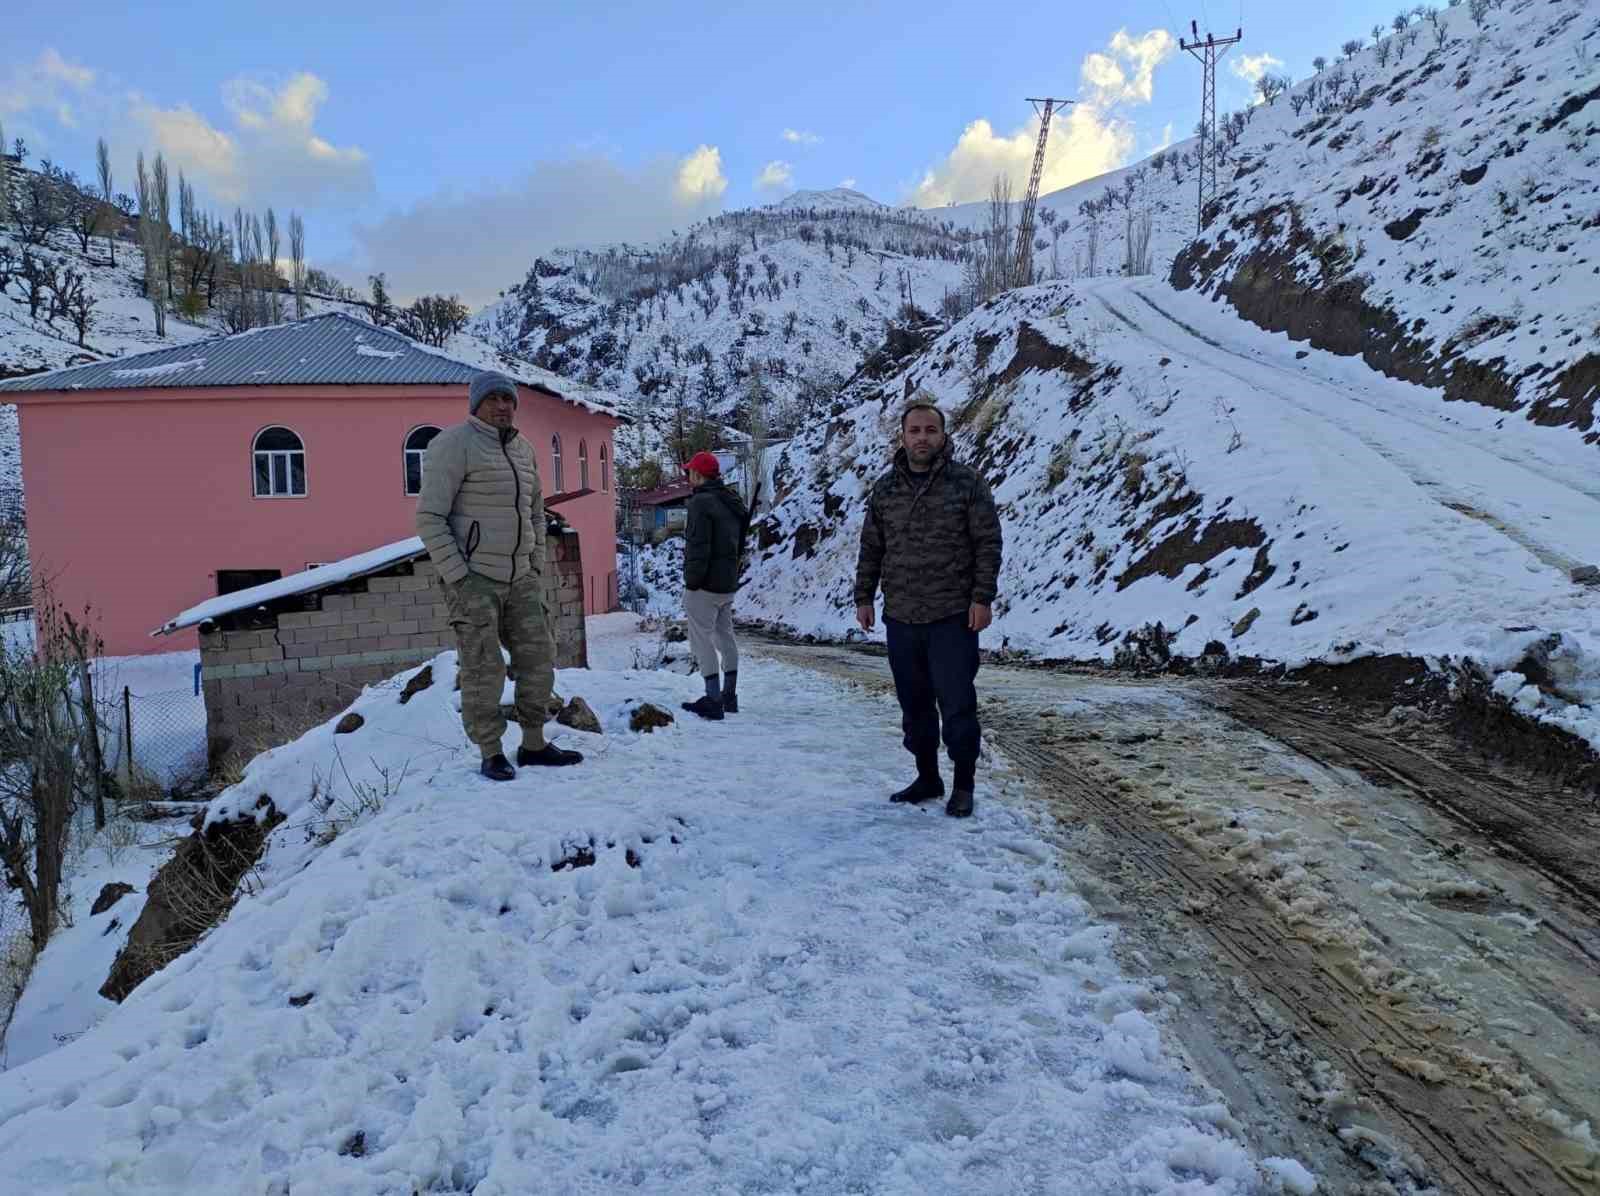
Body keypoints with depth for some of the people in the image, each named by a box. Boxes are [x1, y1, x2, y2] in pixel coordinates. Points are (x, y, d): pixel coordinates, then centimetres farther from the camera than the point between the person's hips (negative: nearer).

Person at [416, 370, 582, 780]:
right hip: (472, 577, -7)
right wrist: (457, 578, -17)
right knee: (483, 670, -2)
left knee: (538, 658, 9)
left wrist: (536, 568, 11)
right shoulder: (454, 443, -11)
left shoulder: (523, 449, 11)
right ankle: (491, 755, 11)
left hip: (519, 579, 7)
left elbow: (535, 513, 21)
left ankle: (534, 745, 21)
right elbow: (430, 517, -14)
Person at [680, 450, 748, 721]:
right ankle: (729, 697, 23)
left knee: (702, 640, -4)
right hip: (729, 583, 9)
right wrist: (731, 571, 19)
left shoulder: (701, 502, -16)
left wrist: (691, 582, -15)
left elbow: (698, 547, -21)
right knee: (725, 638, 16)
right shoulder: (732, 502, 13)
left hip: (705, 586, -9)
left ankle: (713, 701, -4)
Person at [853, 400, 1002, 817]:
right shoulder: (884, 489, 8)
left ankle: (963, 786, 13)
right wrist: (863, 598, 10)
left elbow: (988, 544, -4)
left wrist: (982, 598, -10)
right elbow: (871, 549, 14)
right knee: (914, 706, 12)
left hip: (953, 618, -4)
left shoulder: (967, 482, -3)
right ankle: (927, 778, 27)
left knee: (957, 706, -2)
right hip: (900, 618, 4)